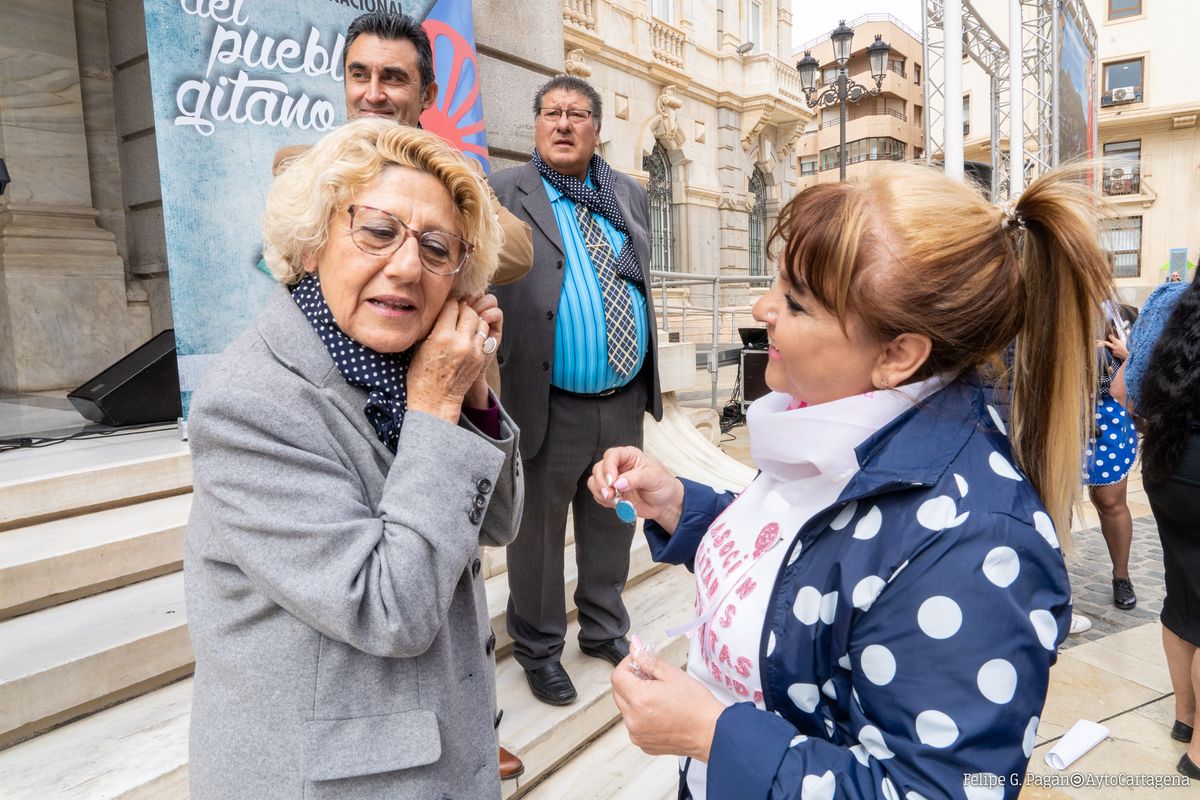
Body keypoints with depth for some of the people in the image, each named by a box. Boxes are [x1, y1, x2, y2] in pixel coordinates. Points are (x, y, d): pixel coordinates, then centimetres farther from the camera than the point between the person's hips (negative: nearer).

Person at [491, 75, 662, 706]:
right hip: (550, 407, -5)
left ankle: (604, 629, 42)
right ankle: (539, 648, 33)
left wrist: (647, 380, 16)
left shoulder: (629, 195, 11)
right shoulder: (503, 194, -5)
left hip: (625, 402, 5)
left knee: (613, 524, 20)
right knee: (537, 532, 11)